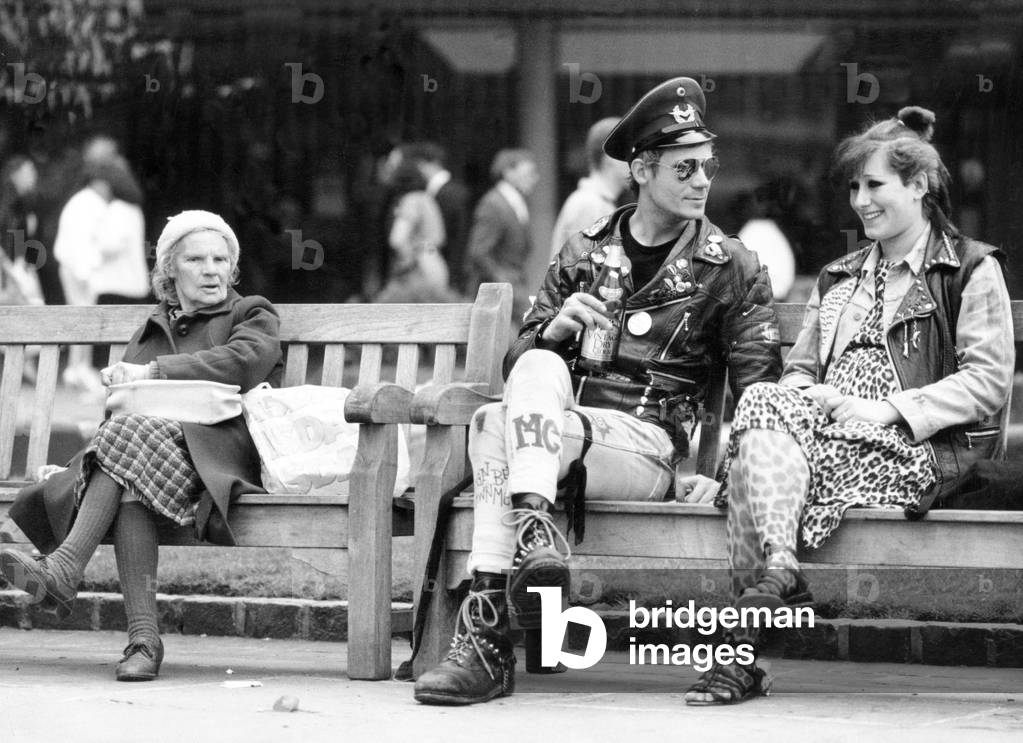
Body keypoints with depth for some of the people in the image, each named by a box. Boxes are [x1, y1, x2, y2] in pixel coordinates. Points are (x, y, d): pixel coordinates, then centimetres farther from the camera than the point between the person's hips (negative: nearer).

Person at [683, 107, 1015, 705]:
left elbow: (989, 382, -2)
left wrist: (887, 409, -13)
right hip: (825, 426, 5)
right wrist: (802, 395, -3)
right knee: (766, 403, -31)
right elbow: (801, 368, 23)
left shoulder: (974, 270, 10)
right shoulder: (840, 277, 31)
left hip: (915, 448, -5)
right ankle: (780, 575, -45)